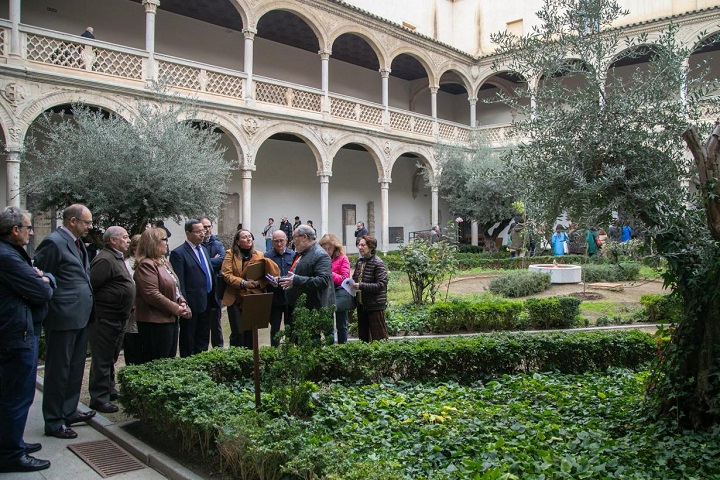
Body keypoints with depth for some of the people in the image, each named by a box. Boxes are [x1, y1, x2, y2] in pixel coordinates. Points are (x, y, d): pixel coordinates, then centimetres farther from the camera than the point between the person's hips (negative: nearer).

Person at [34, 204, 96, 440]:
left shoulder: (78, 243, 12)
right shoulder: (53, 242, -15)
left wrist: (86, 305, 14)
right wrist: (51, 308, -9)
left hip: (80, 316, 9)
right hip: (63, 318, -9)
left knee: (75, 368, 18)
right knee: (58, 371, 3)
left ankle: (69, 412, 33)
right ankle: (53, 422, 16)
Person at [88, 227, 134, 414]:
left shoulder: (118, 258, 15)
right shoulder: (105, 260, -18)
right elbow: (91, 286, -23)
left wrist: (128, 308, 17)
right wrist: (95, 311, -16)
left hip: (118, 319, 10)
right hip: (105, 319, -10)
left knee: (111, 358, 21)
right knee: (102, 360, 0)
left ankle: (109, 390, 34)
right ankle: (99, 398, 9)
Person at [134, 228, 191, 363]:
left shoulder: (165, 262, 16)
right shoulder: (146, 265, -15)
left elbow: (175, 288, 19)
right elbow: (152, 295, -22)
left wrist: (182, 303, 1)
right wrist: (176, 309, -17)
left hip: (170, 319, 10)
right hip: (155, 322, -10)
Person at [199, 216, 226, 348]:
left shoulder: (217, 244, 5)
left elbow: (221, 259, -11)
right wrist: (213, 261, -13)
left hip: (214, 290, 1)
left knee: (216, 323, 11)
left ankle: (218, 349, 21)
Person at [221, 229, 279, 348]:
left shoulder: (259, 255, 8)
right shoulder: (231, 254, 0)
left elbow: (266, 275, 4)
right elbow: (226, 274, -9)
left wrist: (258, 283, -16)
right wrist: (243, 283, -21)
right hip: (235, 299, -3)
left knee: (250, 332, 11)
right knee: (237, 332, -3)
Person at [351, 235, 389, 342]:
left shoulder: (378, 263, -15)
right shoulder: (359, 261, 7)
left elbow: (381, 285, -20)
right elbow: (355, 277, 22)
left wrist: (361, 286, -26)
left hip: (375, 305, -7)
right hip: (361, 304, 7)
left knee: (378, 336, 0)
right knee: (363, 335, 17)